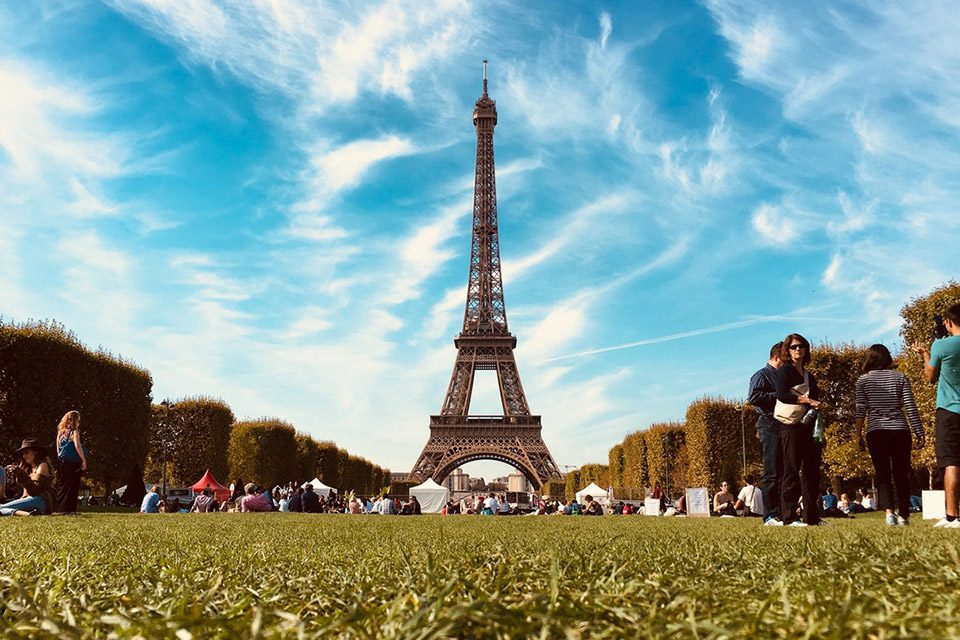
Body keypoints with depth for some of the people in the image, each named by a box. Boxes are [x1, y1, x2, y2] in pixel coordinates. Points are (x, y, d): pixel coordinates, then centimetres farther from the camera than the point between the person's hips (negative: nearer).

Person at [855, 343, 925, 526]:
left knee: (882, 474, 1)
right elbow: (911, 407, 2)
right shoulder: (901, 378, 8)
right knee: (901, 474, 9)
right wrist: (919, 433, 5)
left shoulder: (863, 380, 5)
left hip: (876, 431, -1)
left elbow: (860, 410, -1)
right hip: (900, 429, 1)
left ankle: (889, 511, -15)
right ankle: (904, 515, 12)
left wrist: (858, 434, 2)